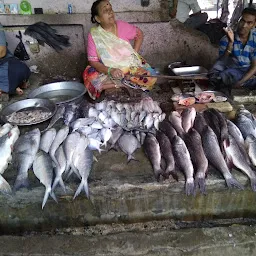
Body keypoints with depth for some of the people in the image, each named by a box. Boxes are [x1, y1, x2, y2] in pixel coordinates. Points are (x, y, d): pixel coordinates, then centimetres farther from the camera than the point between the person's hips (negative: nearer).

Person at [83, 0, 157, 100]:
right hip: (109, 71, -1)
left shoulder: (121, 25, -4)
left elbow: (139, 34, 11)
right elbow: (93, 61, -12)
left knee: (150, 77, -25)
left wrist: (135, 53, -2)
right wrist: (110, 71, -29)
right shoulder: (93, 35, -10)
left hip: (131, 66, 1)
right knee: (90, 76, -32)